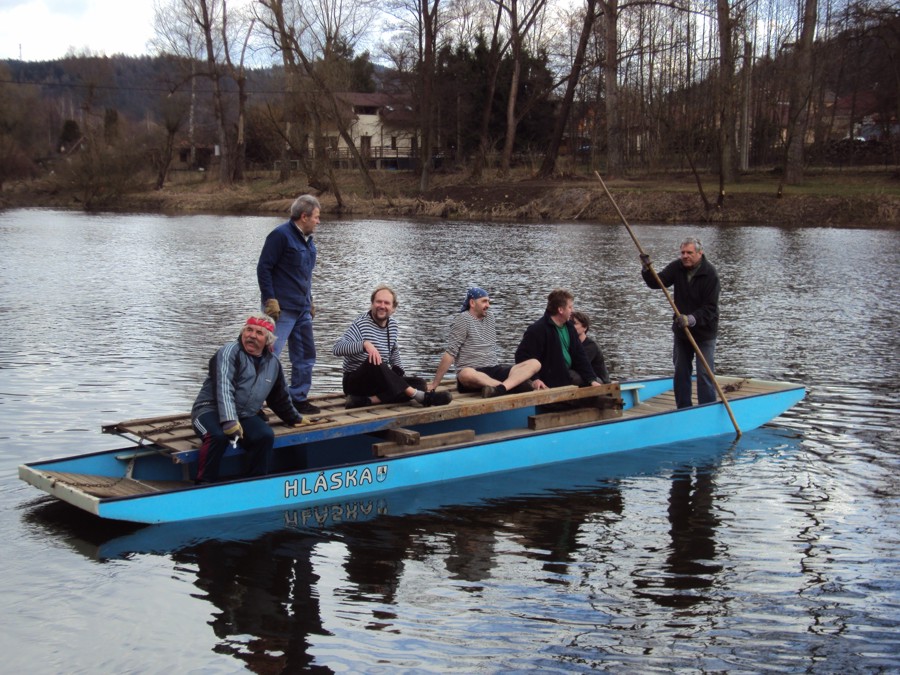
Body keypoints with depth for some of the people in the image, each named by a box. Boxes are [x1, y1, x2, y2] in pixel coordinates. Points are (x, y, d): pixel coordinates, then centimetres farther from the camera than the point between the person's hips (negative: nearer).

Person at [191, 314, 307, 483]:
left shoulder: (273, 363, 11)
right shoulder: (229, 352, -11)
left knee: (266, 436, -25)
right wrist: (230, 420, -35)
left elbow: (280, 398, 27)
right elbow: (224, 388, -24)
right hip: (211, 410, -5)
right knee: (218, 436, -36)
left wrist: (294, 419, 37)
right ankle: (204, 484, -23)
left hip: (245, 415, 5)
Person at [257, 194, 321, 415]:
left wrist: (309, 302, 21)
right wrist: (270, 300, -17)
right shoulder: (281, 235, -11)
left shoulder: (307, 239, 15)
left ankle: (298, 398, 22)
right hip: (281, 309, -9)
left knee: (306, 355, 12)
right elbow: (263, 268, -13)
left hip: (302, 309, 9)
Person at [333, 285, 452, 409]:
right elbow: (336, 349, -26)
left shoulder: (393, 325, 7)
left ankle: (367, 400, -29)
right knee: (374, 362, -37)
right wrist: (365, 344, -40)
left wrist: (402, 377, 8)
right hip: (355, 382, -7)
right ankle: (421, 396, -37)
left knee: (419, 384, -15)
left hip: (380, 381, 7)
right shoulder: (361, 324, -13)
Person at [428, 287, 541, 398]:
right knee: (466, 374, -42)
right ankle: (515, 383, -42)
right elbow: (450, 352, -7)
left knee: (535, 363, -14)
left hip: (495, 371, 6)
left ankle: (500, 389, -40)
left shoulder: (490, 316, 18)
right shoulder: (463, 319, -1)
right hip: (473, 373, -6)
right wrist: (434, 384, -12)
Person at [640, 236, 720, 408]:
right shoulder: (677, 267, -3)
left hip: (704, 331, -6)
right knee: (680, 373, 12)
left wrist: (692, 319, -36)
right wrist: (646, 269, -27)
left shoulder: (710, 274, -19)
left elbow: (710, 308, -22)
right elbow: (657, 282, -8)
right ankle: (683, 411, 22)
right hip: (681, 330, 6)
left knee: (705, 374, -6)